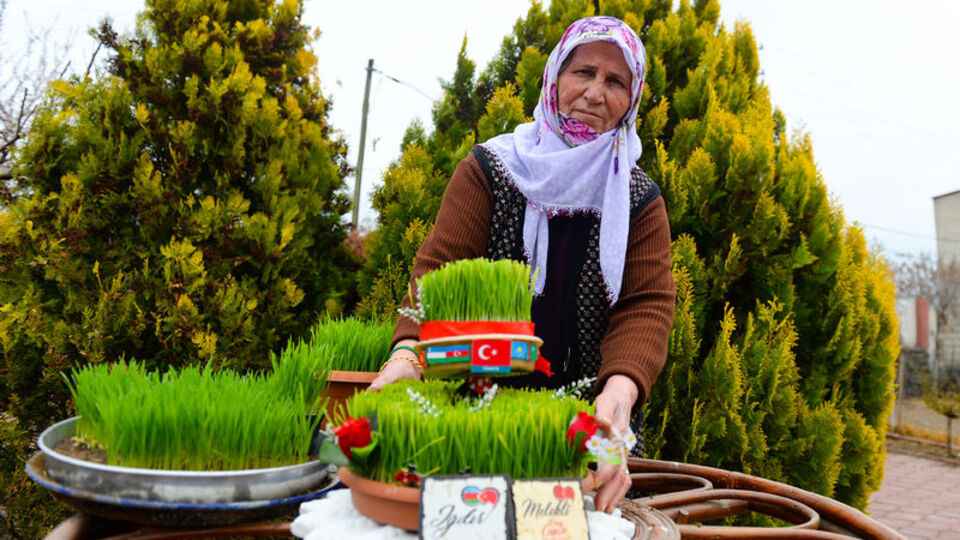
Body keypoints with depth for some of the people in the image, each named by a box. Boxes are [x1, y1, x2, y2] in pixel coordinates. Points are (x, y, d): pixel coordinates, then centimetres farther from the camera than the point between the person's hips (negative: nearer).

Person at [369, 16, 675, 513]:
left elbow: (647, 305, -10)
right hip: (482, 409, -1)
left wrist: (621, 389, -31)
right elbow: (440, 270, -12)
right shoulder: (490, 169, -3)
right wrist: (408, 353, -32)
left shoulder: (641, 201, 1)